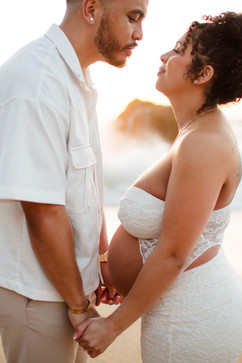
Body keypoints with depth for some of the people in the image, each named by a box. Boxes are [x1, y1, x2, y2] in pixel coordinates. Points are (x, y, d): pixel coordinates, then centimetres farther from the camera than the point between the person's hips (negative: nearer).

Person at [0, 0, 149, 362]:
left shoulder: (79, 80, 7)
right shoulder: (36, 81, -25)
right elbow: (43, 214, -25)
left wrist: (103, 258, 13)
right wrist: (79, 304, -15)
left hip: (74, 277, 9)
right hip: (39, 292, -9)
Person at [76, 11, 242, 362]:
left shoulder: (202, 146, -26)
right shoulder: (200, 132, 5)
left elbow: (172, 255, -24)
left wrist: (113, 324, -14)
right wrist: (116, 273, 18)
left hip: (191, 320, -9)